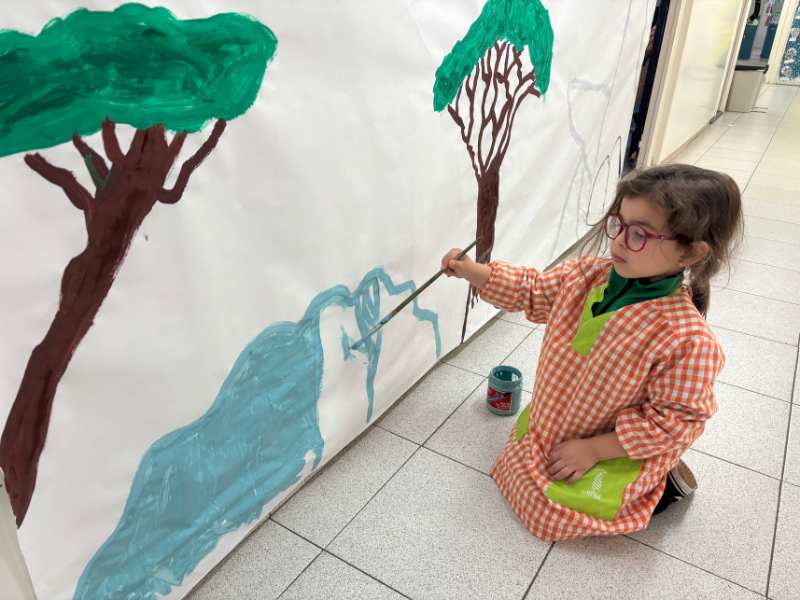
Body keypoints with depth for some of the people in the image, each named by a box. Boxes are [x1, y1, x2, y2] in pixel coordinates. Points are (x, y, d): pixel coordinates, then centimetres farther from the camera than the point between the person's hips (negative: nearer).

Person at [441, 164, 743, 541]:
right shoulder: (590, 274, -15)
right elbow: (532, 292, -1)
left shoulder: (687, 340, -32)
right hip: (554, 420, 7)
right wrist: (472, 271, -13)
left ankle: (665, 483, 8)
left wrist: (594, 450, -22)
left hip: (617, 449, -6)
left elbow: (675, 420, -24)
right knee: (516, 460, 18)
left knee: (550, 512, -11)